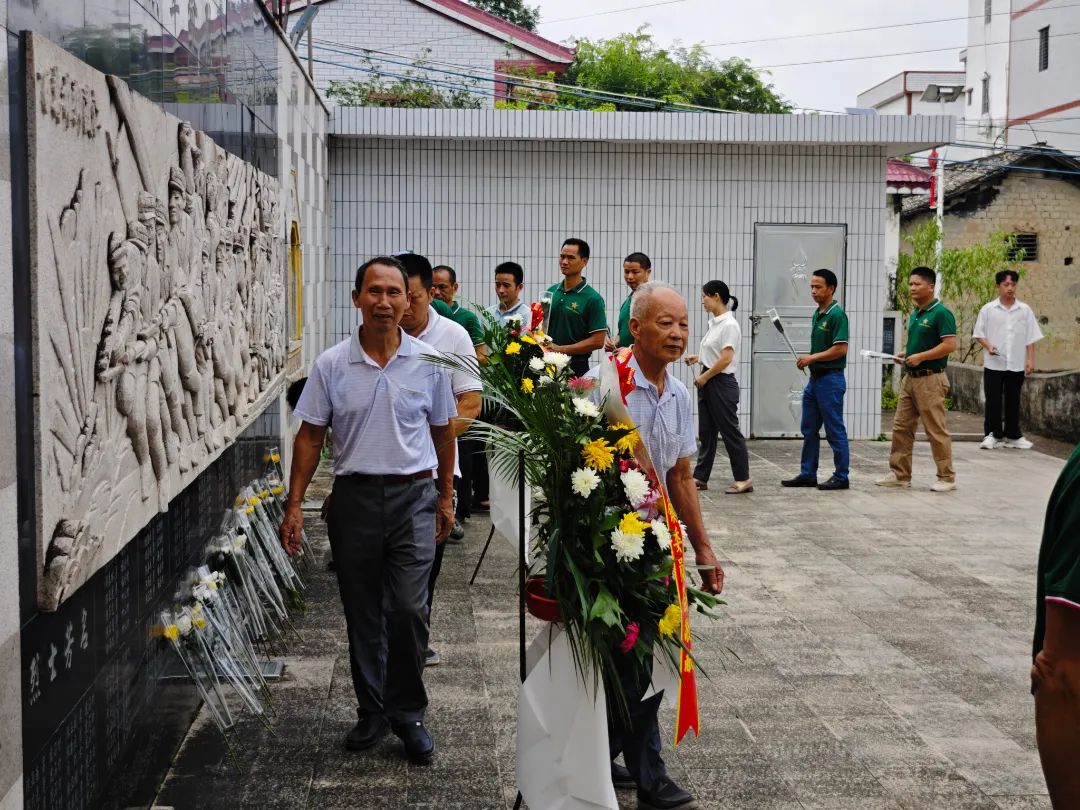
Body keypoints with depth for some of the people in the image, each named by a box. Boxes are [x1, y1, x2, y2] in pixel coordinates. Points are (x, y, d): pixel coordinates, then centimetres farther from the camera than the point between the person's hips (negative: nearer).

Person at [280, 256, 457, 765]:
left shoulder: (428, 363, 1)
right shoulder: (332, 365, -1)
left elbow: (442, 432, 11)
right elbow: (310, 436, 3)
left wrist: (444, 497, 12)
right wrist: (294, 504, -1)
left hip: (413, 497, -1)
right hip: (354, 497, 1)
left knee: (408, 609, -8)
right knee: (362, 613, 10)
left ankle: (407, 714, 11)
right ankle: (372, 712, 26)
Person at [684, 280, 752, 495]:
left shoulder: (729, 324, -16)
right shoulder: (714, 322, 11)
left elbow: (726, 358, -21)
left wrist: (704, 377, -14)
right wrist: (698, 358, 7)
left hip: (721, 383, -9)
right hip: (707, 382, 9)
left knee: (729, 431, -2)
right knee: (706, 431, 11)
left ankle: (743, 479, 6)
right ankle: (700, 477, 16)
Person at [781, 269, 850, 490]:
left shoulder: (837, 315, -14)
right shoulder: (817, 314, 13)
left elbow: (840, 349, -20)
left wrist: (812, 358, -16)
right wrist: (808, 361, 13)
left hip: (831, 379, -9)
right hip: (815, 378, 9)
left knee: (834, 430, -2)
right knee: (809, 429, 12)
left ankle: (841, 476, 6)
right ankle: (808, 474, 18)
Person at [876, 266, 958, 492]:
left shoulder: (941, 313, -12)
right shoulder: (915, 314, 14)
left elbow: (950, 345, -19)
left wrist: (920, 357, -21)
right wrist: (905, 354, 7)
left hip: (930, 379, -9)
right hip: (910, 377, 9)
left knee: (936, 431, -3)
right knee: (901, 427, 9)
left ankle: (947, 478, 6)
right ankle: (899, 474, 16)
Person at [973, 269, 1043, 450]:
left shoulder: (1025, 310, 4)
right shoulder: (988, 310, 0)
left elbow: (1031, 338, 5)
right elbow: (979, 333, 3)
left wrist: (1030, 359, -1)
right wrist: (988, 346, -15)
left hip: (1016, 364, 2)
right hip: (994, 364, -1)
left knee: (1013, 401, 9)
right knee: (993, 401, 1)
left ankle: (1012, 436, 16)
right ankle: (992, 434, 9)